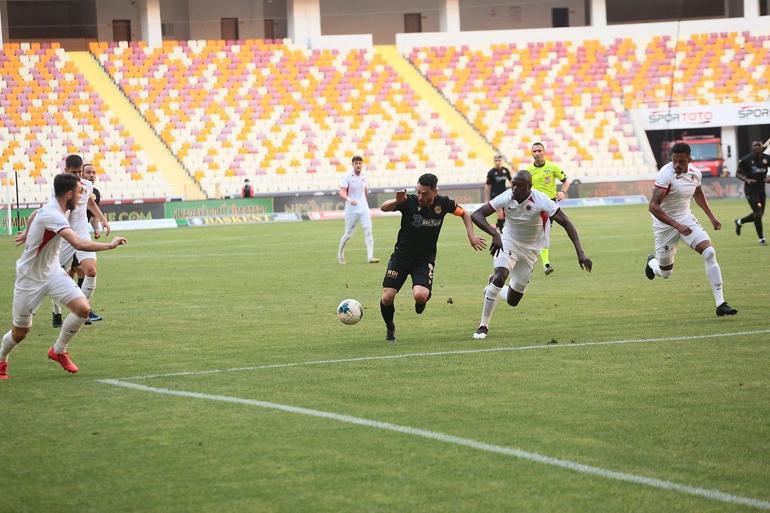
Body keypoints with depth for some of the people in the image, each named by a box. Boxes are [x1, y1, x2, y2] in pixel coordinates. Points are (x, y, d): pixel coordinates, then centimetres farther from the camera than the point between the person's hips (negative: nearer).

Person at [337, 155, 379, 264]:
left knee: (368, 231, -12)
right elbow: (342, 192, -19)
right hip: (351, 210, -4)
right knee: (348, 234, 4)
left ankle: (370, 256, -17)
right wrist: (349, 200, -36)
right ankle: (340, 253, 29)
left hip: (363, 209, 4)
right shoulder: (347, 177, -9)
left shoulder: (363, 177, 7)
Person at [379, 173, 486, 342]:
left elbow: (464, 213, 10)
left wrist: (471, 235, -1)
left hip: (425, 260, 0)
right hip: (401, 257, 0)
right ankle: (390, 328, 19)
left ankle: (423, 298, 14)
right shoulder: (409, 202, -17)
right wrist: (396, 201, -52)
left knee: (420, 295, -26)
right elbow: (383, 208, -31)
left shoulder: (443, 203, -9)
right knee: (387, 298, -12)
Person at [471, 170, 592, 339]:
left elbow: (566, 223, -26)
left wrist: (580, 252, -37)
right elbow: (476, 215, -23)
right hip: (508, 242, 0)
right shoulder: (507, 197, -21)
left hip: (531, 249, 0)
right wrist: (495, 234, -41)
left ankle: (493, 287, 40)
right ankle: (484, 325, -13)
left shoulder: (540, 201, -26)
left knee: (512, 300, 3)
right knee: (500, 277, -27)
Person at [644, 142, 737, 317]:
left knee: (709, 252, -17)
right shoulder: (666, 175, -25)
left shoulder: (695, 173, -3)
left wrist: (711, 217, 23)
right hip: (665, 224, -5)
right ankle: (652, 262, 48)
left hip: (686, 219, 5)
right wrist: (677, 226, -35)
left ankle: (720, 303, -17)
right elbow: (653, 206, -31)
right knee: (665, 273, 8)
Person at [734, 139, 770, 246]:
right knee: (758, 213, -13)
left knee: (759, 214, 12)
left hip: (761, 189, 6)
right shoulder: (746, 160, -11)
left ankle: (739, 222, 39)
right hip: (750, 189, -6)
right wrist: (746, 180, -21)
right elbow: (738, 174, -3)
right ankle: (761, 239, -2)